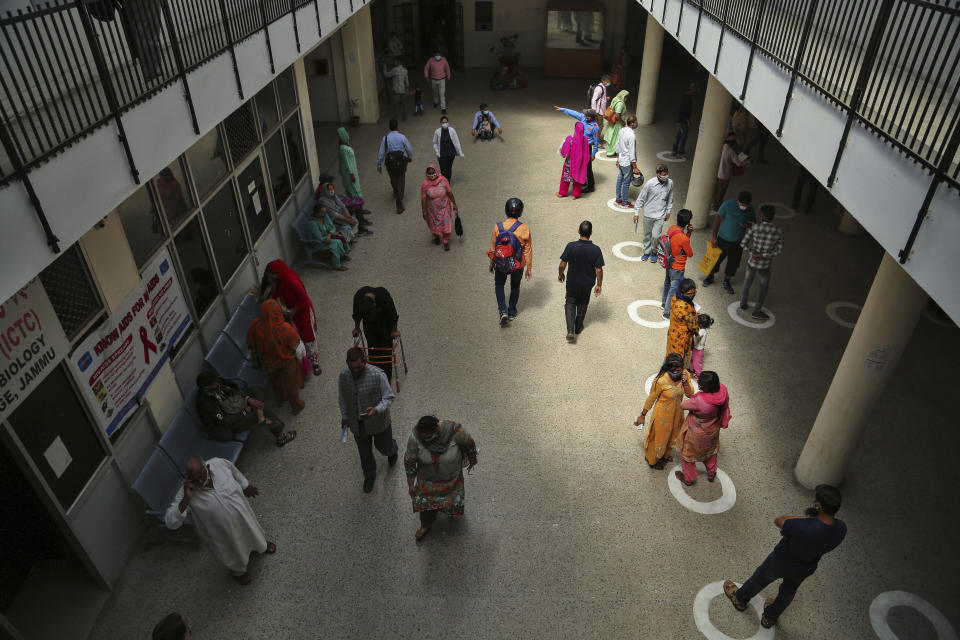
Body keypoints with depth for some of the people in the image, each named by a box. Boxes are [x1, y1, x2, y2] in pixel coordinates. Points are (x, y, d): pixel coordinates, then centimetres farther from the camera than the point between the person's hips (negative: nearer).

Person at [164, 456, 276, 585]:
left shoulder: (219, 463, -27)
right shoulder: (186, 492, -34)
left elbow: (234, 472, -4)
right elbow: (170, 522, -35)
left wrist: (246, 486, 13)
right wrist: (186, 499, -47)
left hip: (241, 515, 3)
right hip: (223, 534, -3)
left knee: (252, 531, 35)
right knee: (235, 556, 26)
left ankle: (261, 544, 70)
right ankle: (239, 572, 61)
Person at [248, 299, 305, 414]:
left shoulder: (255, 325, -29)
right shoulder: (285, 329, -39)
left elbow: (250, 341, -10)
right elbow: (295, 343, -21)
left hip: (268, 362, 3)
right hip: (286, 362, -3)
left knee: (275, 379, 34)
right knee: (290, 383, 26)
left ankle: (280, 398, 63)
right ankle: (296, 407, 49)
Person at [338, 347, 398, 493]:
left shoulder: (378, 375, -29)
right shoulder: (343, 375, -16)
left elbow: (389, 397, -19)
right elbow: (342, 396, 2)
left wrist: (376, 409, -36)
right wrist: (344, 416, 11)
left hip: (378, 422, -2)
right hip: (357, 423, 3)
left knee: (383, 446, 22)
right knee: (364, 451, 21)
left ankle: (392, 450, 61)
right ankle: (369, 476, 50)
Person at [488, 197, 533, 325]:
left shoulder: (498, 227, -17)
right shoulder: (524, 229, -19)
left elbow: (493, 248, -5)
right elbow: (528, 251, -10)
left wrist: (491, 264, 10)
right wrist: (529, 268, 2)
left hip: (501, 264, 0)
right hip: (518, 266, 0)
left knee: (499, 285, 23)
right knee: (515, 287, 23)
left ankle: (503, 311, 8)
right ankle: (512, 312, 37)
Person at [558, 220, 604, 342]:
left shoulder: (571, 246, -21)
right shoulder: (596, 250, -20)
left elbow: (562, 264, -12)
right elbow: (599, 270, -13)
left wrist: (561, 274, 8)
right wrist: (599, 285, 1)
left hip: (572, 283, -1)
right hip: (587, 284, 1)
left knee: (570, 304, 17)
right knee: (582, 305, 25)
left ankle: (570, 331, 2)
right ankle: (578, 327, 41)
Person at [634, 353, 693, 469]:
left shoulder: (684, 374, -18)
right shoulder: (661, 381, -33)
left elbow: (690, 395, -11)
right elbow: (651, 399, -19)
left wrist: (686, 382, -31)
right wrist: (643, 415, -8)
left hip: (677, 413, 5)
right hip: (663, 415, -5)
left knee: (671, 436, 29)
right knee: (658, 438, 18)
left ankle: (665, 455, 59)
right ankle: (652, 461, 46)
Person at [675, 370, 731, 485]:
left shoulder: (699, 400, -44)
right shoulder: (723, 390, -26)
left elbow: (682, 405, -24)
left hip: (697, 434, -6)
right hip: (713, 430, 6)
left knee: (688, 453, 23)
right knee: (711, 449, 34)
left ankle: (688, 478, 46)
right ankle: (711, 474, 57)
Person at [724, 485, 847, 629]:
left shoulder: (803, 527, -44)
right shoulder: (841, 528, -27)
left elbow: (778, 521, -25)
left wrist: (806, 517, -21)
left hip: (781, 562, -4)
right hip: (806, 568, 5)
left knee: (761, 577, 27)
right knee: (788, 590, 32)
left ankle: (740, 599, 55)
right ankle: (769, 618, 58)